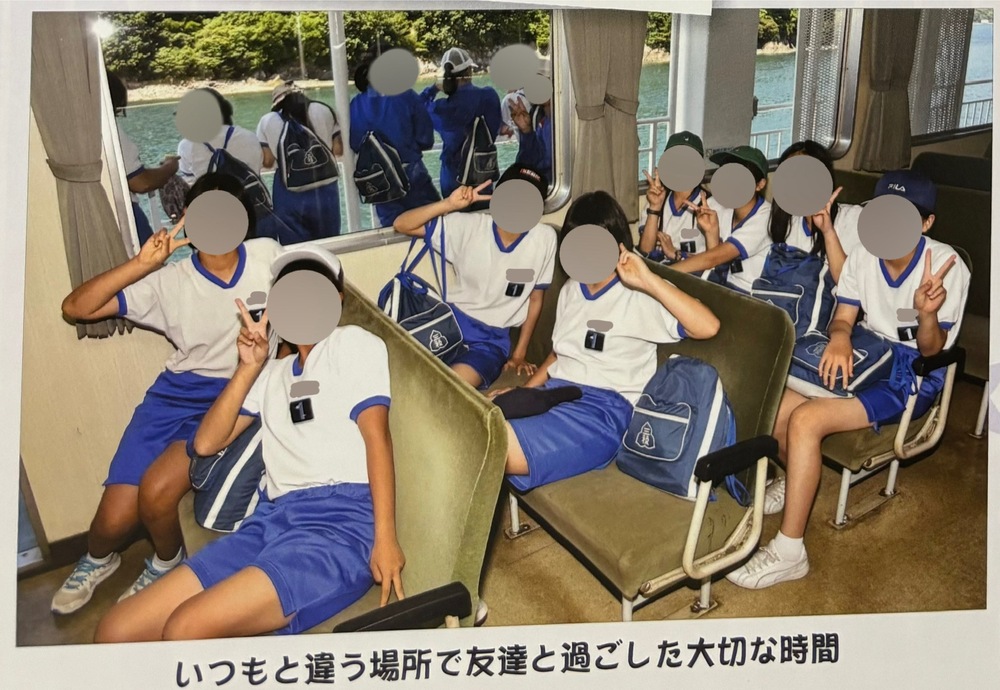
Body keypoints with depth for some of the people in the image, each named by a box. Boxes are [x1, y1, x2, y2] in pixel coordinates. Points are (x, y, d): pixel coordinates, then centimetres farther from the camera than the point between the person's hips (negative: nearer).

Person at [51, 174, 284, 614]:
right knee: (116, 517, -5)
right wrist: (141, 264, -19)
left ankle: (166, 561, 12)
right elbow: (75, 308, -8)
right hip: (179, 392, 2)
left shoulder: (268, 255, -1)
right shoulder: (168, 281, -3)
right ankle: (97, 559, 34)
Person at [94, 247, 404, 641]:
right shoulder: (273, 374, 29)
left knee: (184, 630, -25)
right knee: (115, 633, -4)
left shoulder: (354, 343, 11)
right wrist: (248, 368, 10)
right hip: (273, 520, 6)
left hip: (341, 521, -6)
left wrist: (385, 538, -15)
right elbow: (206, 443, 20)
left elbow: (376, 434, -3)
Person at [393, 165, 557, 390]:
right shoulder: (469, 226, -8)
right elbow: (402, 225, -9)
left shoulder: (544, 238, -9)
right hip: (451, 322, 2)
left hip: (491, 340, -2)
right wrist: (449, 204, -22)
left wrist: (519, 354, 5)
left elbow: (536, 299, 3)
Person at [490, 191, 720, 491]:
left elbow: (708, 327, -17)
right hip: (553, 392, 7)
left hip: (603, 407, -7)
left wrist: (649, 280, -21)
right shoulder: (571, 289, 20)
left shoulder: (640, 296, -3)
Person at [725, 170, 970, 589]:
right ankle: (801, 478, 15)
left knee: (805, 420, -30)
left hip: (912, 376, -5)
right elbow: (842, 318, 0)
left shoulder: (947, 267, -16)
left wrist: (928, 314, -39)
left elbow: (931, 351, -15)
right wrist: (839, 337, -25)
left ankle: (788, 553, -20)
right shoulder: (863, 255, -3)